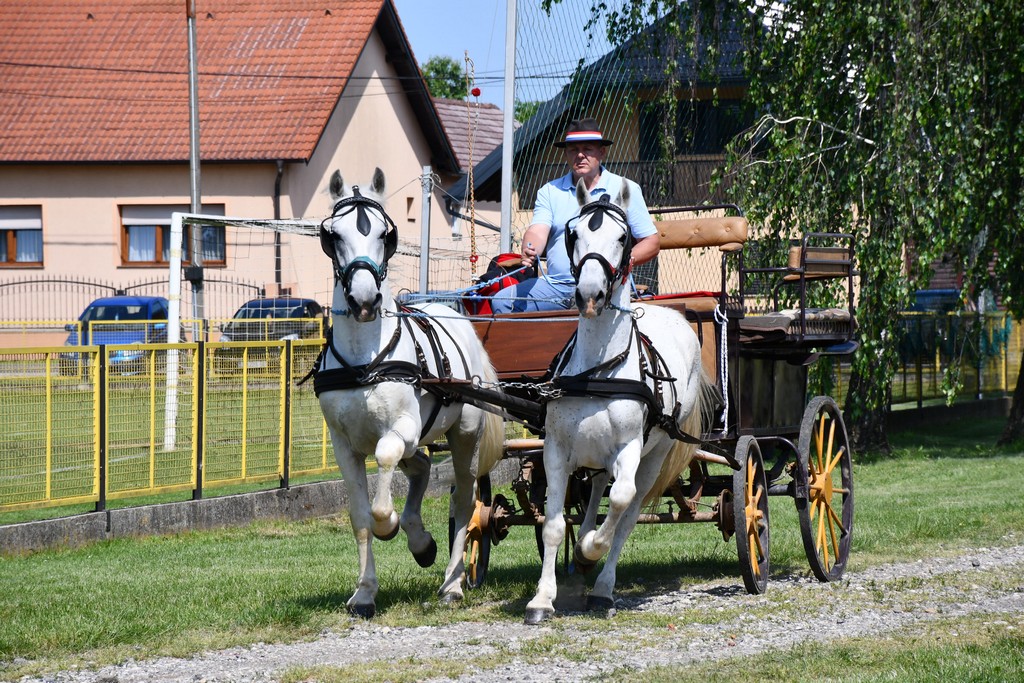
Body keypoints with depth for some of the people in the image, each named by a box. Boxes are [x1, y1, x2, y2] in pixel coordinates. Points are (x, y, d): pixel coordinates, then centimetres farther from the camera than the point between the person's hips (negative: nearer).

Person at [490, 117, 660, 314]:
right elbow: (538, 230, -1)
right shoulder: (550, 191, 16)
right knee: (501, 302, -17)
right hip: (556, 285, 4)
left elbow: (651, 242, 8)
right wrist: (529, 252, -26)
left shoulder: (626, 190, 9)